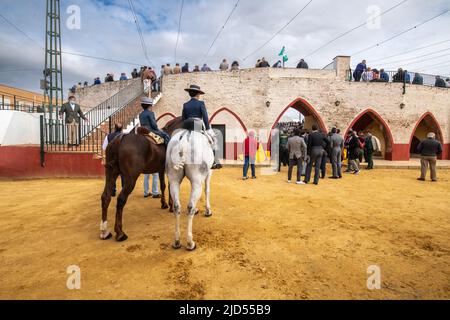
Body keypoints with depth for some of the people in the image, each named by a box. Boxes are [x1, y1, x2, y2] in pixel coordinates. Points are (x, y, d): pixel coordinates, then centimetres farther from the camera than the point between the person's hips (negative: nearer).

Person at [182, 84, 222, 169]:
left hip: (188, 128, 5)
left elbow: (183, 119, 11)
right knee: (213, 139, 10)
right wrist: (208, 129, -4)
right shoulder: (201, 103, -5)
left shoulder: (185, 105, 9)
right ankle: (215, 162, 2)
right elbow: (205, 117, -10)